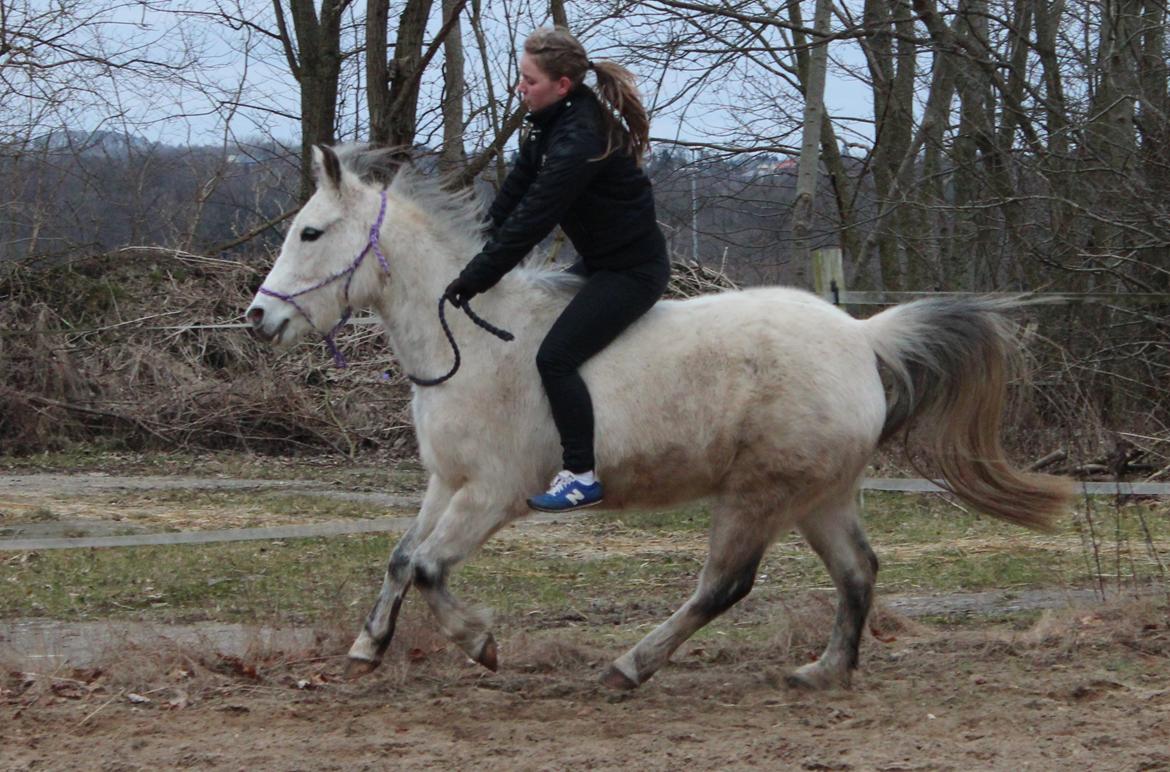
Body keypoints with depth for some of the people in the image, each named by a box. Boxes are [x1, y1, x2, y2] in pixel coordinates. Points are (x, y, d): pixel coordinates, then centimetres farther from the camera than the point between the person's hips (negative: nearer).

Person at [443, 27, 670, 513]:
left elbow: (531, 220, -29)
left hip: (632, 271, -11)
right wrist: (474, 258, 0)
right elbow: (512, 196, 8)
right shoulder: (551, 124, 4)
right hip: (600, 262, 11)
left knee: (556, 355, -19)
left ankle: (582, 476, -14)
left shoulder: (578, 141, -27)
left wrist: (473, 280, -26)